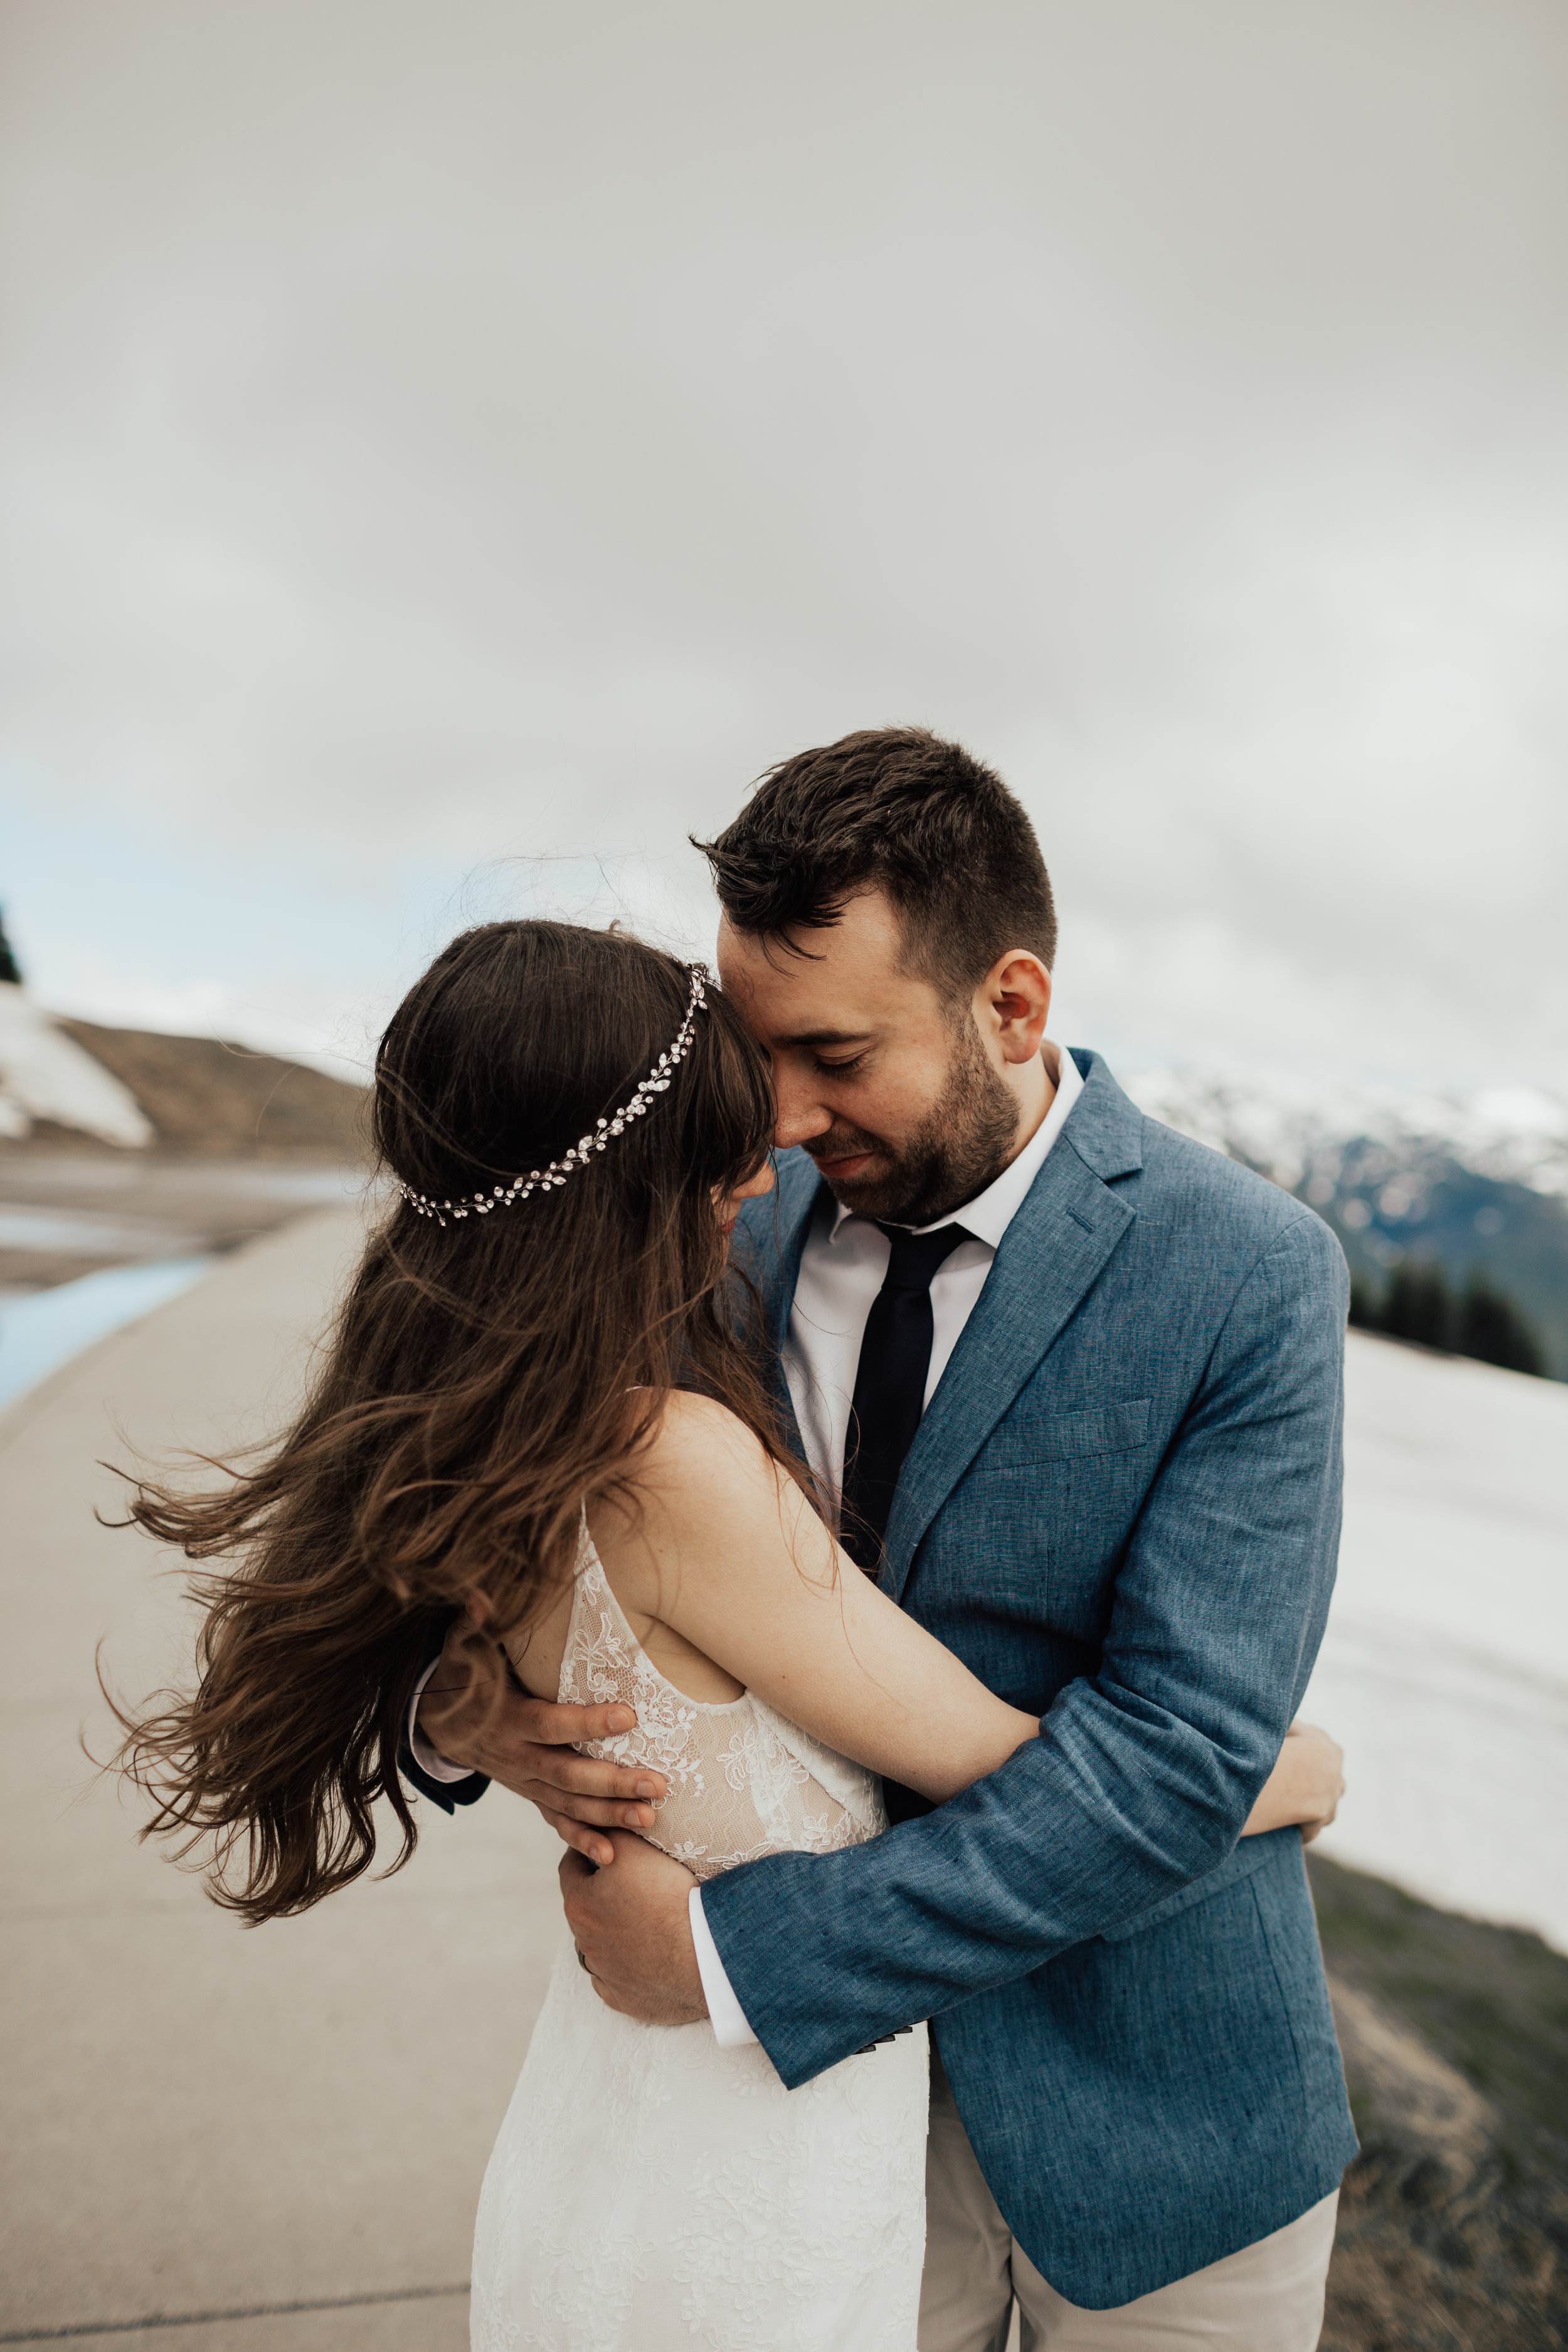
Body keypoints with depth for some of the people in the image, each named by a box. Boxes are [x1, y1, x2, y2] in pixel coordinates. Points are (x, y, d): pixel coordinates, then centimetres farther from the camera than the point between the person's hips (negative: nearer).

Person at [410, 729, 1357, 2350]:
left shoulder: (1246, 1276, -21)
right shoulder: (751, 1228, -8)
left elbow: (1182, 1751, -25)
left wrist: (738, 1954, -25)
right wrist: (459, 1707, -21)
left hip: (1144, 2103, -2)